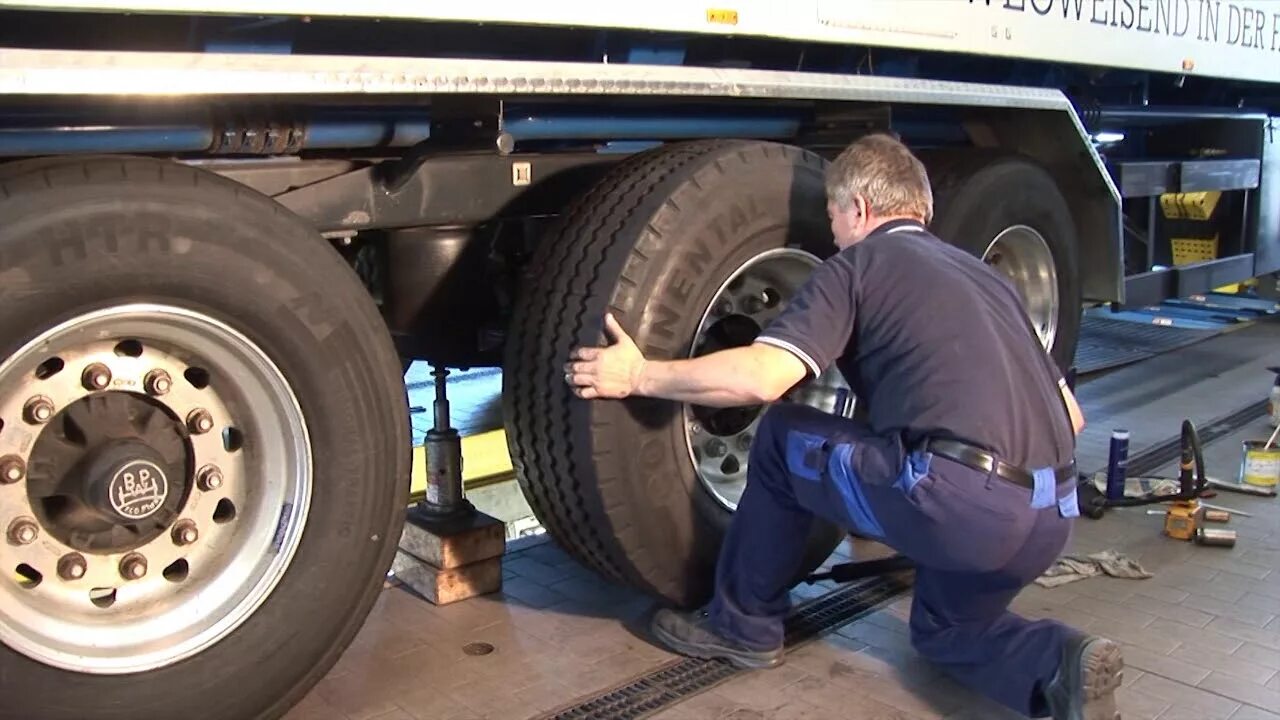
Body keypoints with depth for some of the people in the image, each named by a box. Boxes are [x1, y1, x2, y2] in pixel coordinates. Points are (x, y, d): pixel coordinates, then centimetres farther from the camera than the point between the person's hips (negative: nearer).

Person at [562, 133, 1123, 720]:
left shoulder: (860, 263, 4)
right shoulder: (983, 275, 25)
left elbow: (760, 378, -11)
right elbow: (1069, 415, 25)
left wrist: (638, 375, 1)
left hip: (955, 502, -8)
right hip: (1052, 517, 8)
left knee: (783, 438, 12)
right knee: (943, 629, 32)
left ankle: (744, 625, 22)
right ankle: (1061, 666, 4)